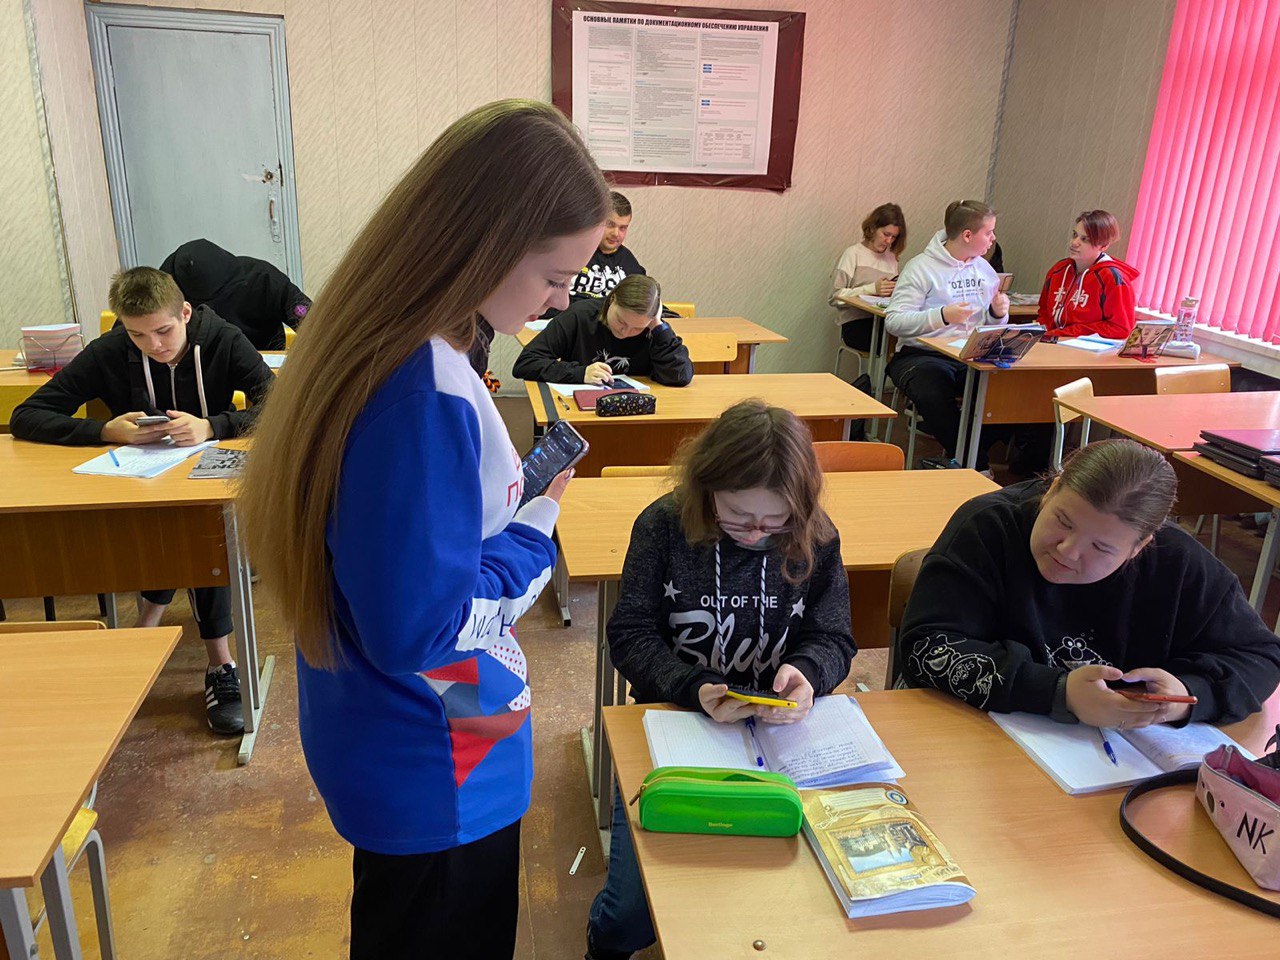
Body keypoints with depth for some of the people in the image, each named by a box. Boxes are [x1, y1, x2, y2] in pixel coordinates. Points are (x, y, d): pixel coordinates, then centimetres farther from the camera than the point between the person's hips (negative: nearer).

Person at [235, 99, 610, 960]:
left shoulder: (382, 340, -3)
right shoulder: (429, 396, -34)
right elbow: (421, 632, -30)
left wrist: (513, 480, 0)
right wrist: (540, 517, -19)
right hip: (436, 777, -8)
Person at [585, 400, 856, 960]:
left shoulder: (816, 539, -6)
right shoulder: (664, 526, -10)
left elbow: (832, 639, -1)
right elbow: (631, 635, -8)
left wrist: (805, 672, -25)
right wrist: (692, 689, -25)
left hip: (776, 728, 2)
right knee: (636, 908, -9)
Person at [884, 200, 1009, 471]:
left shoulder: (984, 270, 17)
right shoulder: (922, 267, -4)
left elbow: (989, 325, 24)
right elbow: (893, 321, -14)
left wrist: (997, 314, -1)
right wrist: (942, 316, -25)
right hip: (922, 355, -5)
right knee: (935, 394, -37)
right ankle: (975, 465, -16)